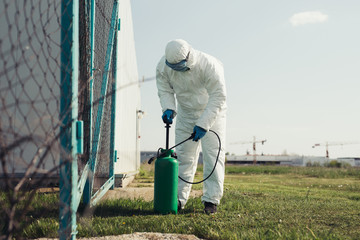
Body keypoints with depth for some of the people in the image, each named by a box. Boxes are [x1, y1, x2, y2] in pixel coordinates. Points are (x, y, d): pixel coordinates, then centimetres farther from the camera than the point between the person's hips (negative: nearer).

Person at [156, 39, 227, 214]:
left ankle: (211, 199, -4)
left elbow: (218, 97, -28)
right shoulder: (163, 66, -18)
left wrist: (203, 124, -32)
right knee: (183, 155, 1)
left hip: (212, 112, -3)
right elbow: (165, 90, -4)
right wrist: (168, 108, -25)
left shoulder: (209, 65, -31)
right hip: (186, 113, 4)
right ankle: (179, 198, 7)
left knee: (213, 155, -9)